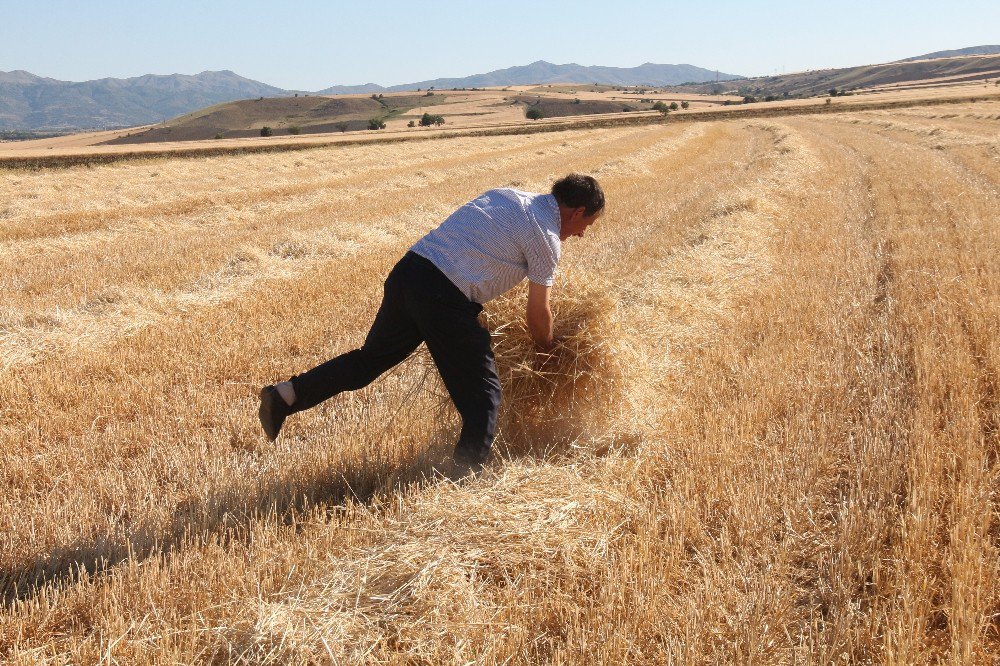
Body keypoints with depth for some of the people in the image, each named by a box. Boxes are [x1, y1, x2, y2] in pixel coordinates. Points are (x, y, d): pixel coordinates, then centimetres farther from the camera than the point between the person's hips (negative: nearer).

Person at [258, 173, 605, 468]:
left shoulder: (506, 194, 20)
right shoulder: (546, 239, 0)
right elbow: (538, 315, 6)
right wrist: (548, 353, 24)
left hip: (407, 270, 8)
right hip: (446, 298, -8)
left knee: (371, 357, 20)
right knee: (482, 395, 6)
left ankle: (286, 394, 13)